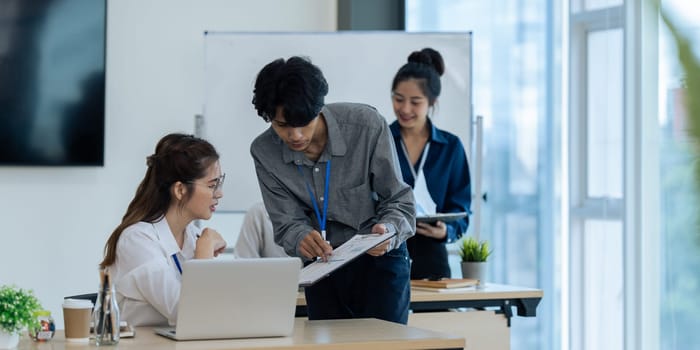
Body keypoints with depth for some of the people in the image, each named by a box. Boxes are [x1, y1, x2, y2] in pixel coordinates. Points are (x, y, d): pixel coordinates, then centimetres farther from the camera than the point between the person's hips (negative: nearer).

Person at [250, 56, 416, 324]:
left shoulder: (367, 125, -20)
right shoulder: (264, 152, -11)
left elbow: (399, 201, -13)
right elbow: (287, 223, -10)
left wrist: (388, 232, -35)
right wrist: (302, 239, -34)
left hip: (379, 260, -3)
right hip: (322, 267, 3)